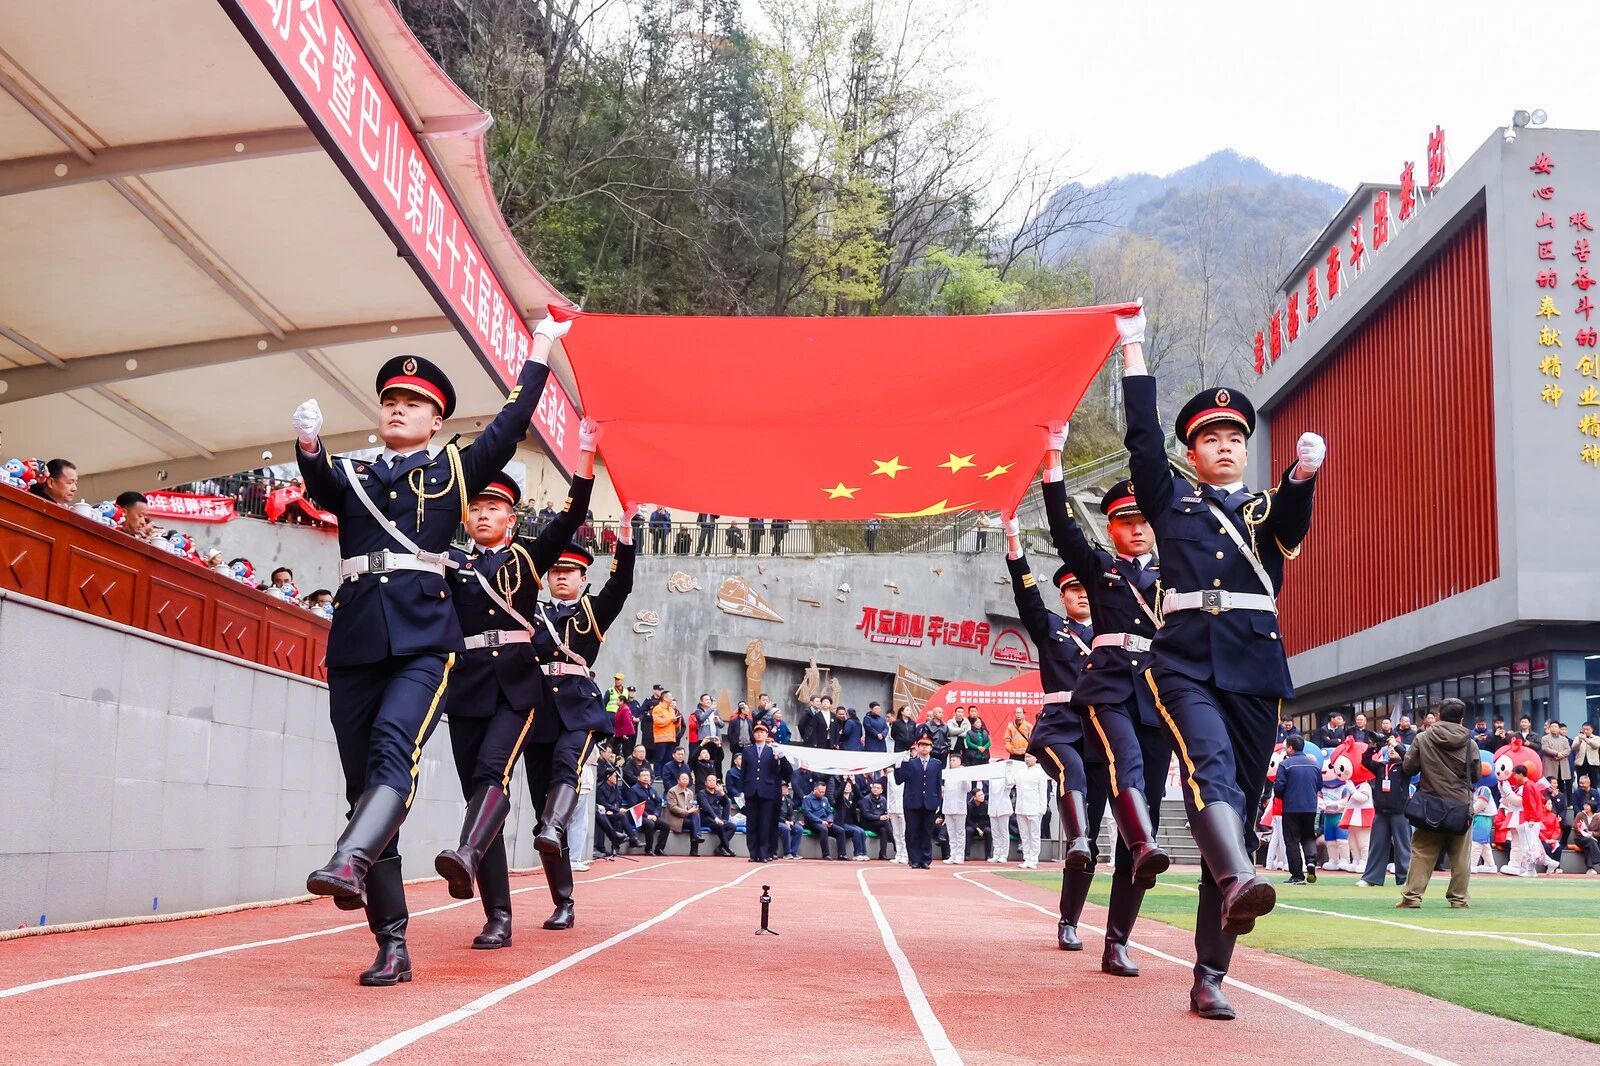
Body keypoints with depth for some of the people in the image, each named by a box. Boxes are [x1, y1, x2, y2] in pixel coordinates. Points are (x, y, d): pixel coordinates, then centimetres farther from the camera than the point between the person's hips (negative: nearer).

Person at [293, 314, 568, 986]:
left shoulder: (454, 470, 15)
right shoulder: (350, 475, 19)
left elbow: (511, 425, 7)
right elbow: (320, 486, -2)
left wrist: (541, 349, 8)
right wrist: (308, 444, -23)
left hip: (423, 637, -3)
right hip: (354, 643, 3)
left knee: (394, 745, -29)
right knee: (361, 783, 0)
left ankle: (349, 861, -49)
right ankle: (391, 945, 4)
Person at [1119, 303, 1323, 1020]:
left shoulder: (1270, 510, 19)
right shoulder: (1171, 500, 18)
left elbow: (1294, 519, -5)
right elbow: (1142, 436, 9)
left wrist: (1305, 472, -27)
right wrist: (1133, 347, 8)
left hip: (1255, 670, 2)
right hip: (1185, 661, -2)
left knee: (1243, 803, -1)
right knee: (1210, 766, -30)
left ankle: (1210, 978, 1)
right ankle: (1238, 880, -56)